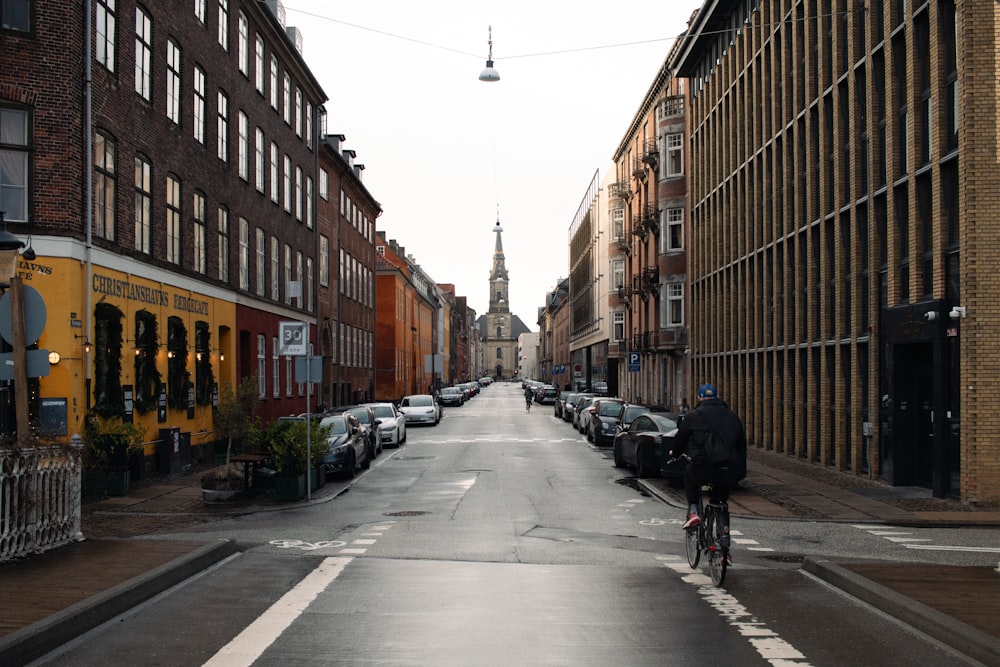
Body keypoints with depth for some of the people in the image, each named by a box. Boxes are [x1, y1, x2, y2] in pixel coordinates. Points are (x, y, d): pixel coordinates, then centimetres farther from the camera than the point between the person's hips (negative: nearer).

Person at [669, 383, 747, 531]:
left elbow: (680, 438, 15)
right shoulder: (732, 416, 17)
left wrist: (675, 453, 37)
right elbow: (742, 444, 23)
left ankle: (693, 511, 14)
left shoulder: (693, 416, 5)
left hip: (702, 469, -3)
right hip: (727, 473, 3)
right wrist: (740, 473, 32)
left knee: (689, 474, 30)